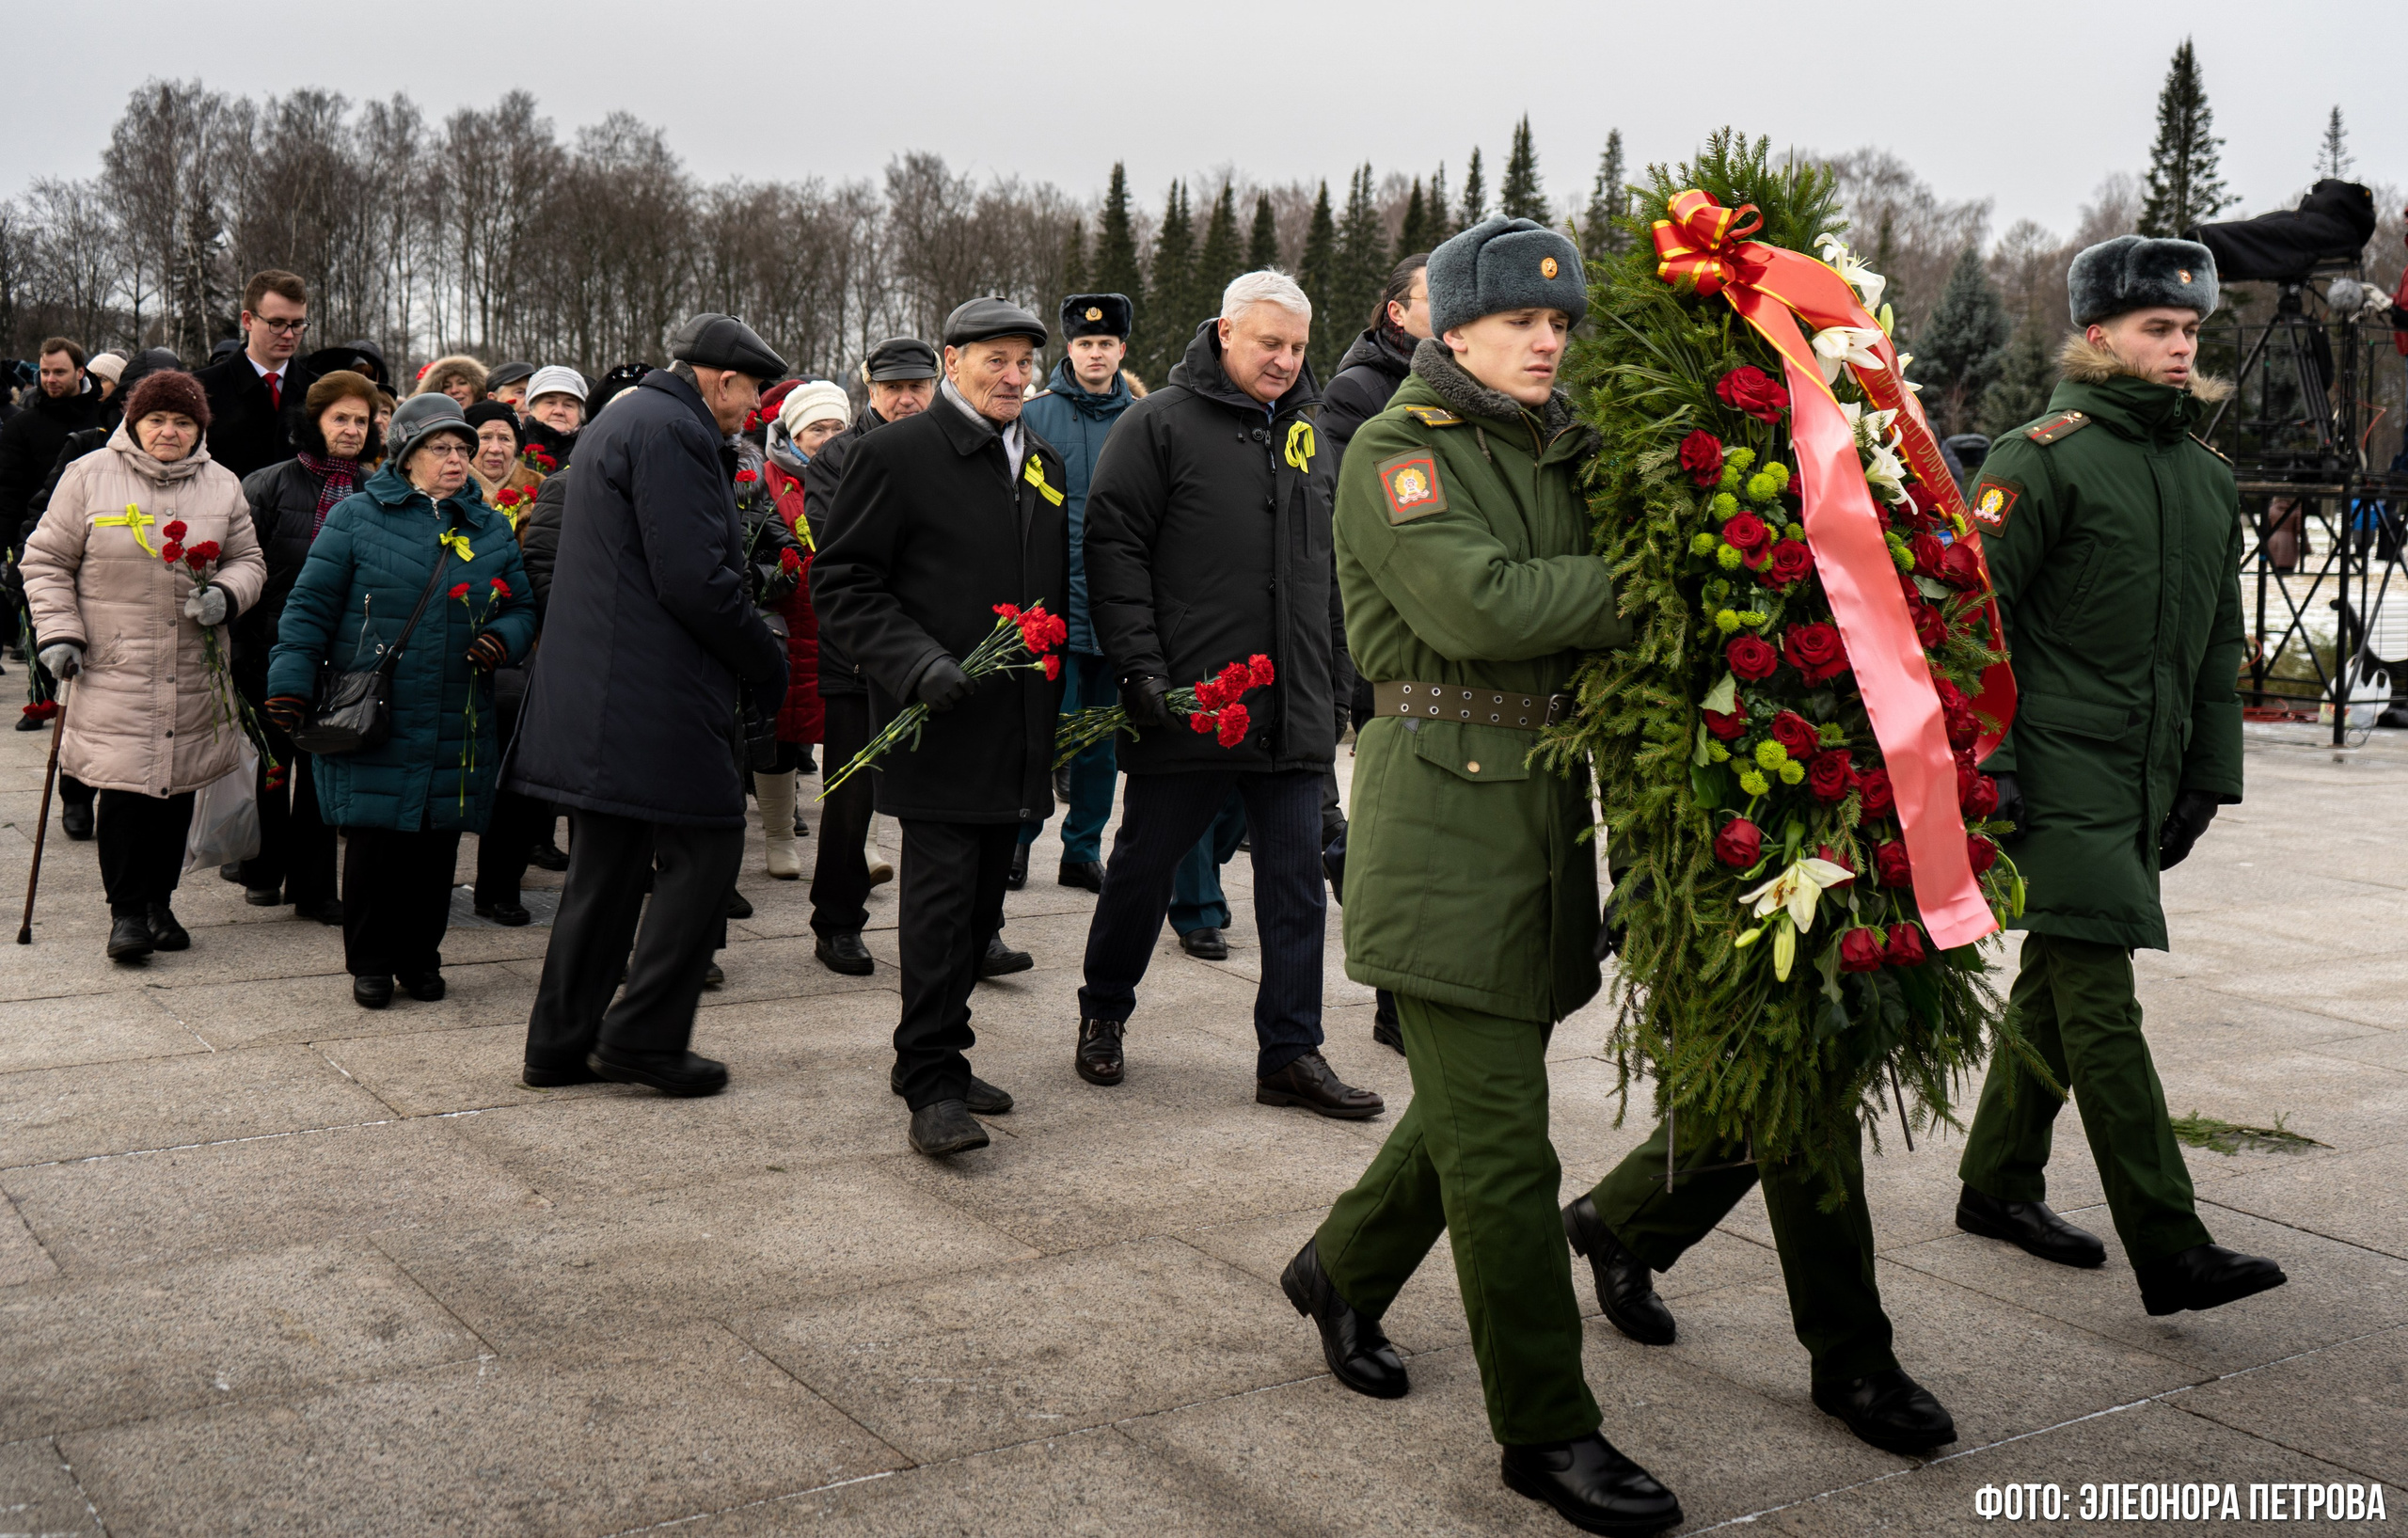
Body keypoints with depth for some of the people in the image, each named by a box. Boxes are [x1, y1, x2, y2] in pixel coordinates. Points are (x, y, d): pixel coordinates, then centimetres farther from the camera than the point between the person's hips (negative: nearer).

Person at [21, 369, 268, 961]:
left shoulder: (221, 485, 8)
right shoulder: (88, 476, 0)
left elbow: (247, 560, 14)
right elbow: (47, 560, 4)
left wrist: (226, 595, -8)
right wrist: (58, 632, -6)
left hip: (192, 675, 3)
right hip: (112, 668, -3)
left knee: (177, 787, 9)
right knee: (124, 787, -8)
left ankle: (159, 902, 23)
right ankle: (127, 911, 3)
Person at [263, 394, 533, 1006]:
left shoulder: (491, 529, 14)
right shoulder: (357, 516, 2)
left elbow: (523, 607, 17)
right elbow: (310, 605, 1)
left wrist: (502, 639, -5)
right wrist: (289, 682, -8)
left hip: (456, 725, 3)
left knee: (437, 842, 6)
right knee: (374, 840, -2)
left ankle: (419, 956, 21)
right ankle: (370, 963, 13)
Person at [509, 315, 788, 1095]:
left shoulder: (622, 419, 21)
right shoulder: (671, 432, -14)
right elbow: (694, 579, -20)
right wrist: (769, 664, -9)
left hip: (597, 698, 11)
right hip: (652, 697, -11)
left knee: (608, 863, 14)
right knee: (705, 846, -2)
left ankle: (562, 1042, 19)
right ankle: (644, 1036, 1)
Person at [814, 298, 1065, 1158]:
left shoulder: (1044, 465, 17)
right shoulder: (895, 456, -5)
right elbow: (842, 584, -8)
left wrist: (1063, 700, 18)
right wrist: (917, 663, -21)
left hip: (1017, 731, 7)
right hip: (937, 727, -7)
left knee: (980, 903, 12)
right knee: (941, 898, -8)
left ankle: (938, 1052, 24)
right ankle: (932, 1085, -2)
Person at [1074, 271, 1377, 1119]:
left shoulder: (1308, 432, 14)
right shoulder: (1160, 424, -3)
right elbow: (1113, 546, -8)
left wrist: (1342, 673, 17)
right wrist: (1139, 663, -15)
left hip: (1292, 710, 5)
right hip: (1184, 701, -5)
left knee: (1297, 880, 4)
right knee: (1145, 864, 9)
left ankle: (1291, 1054, 12)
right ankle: (1102, 1015, 29)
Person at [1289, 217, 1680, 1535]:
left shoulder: (1562, 453, 17)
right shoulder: (1396, 452, -6)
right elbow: (1479, 603, -22)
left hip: (1543, 809, 8)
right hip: (1445, 816, -8)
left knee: (1475, 1095, 18)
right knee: (1500, 1140, -4)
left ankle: (1341, 1273, 41)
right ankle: (1545, 1427, 7)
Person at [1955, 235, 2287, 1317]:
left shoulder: (2209, 479, 17)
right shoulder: (2042, 458, -7)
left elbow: (2219, 642, 22)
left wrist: (2207, 776, 18)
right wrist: (1984, 759, -16)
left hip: (2140, 781, 8)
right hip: (2056, 776, -8)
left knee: (2056, 987, 15)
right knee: (2099, 1002, -10)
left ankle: (1998, 1184, 28)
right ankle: (2171, 1250, -10)